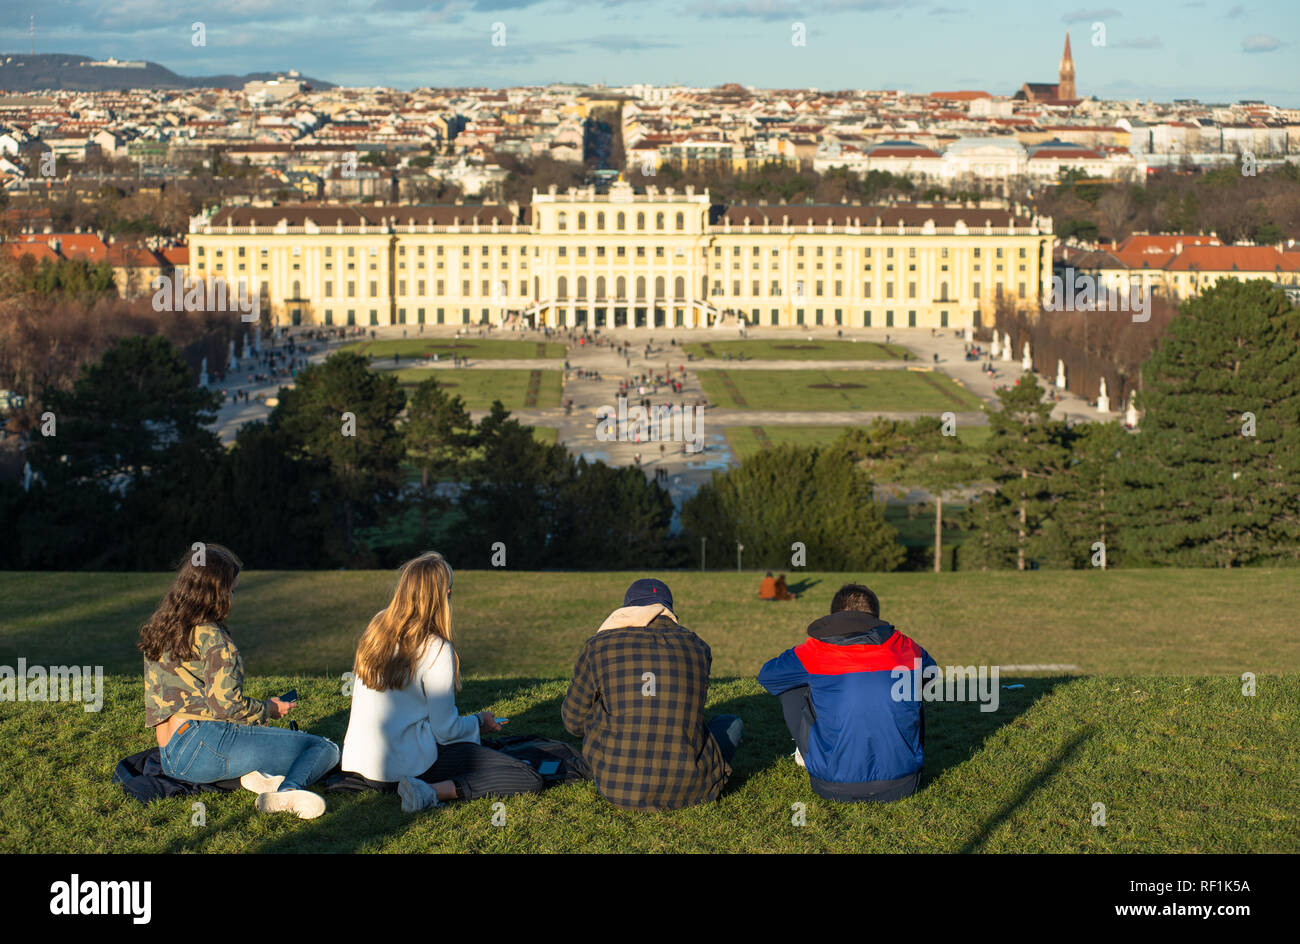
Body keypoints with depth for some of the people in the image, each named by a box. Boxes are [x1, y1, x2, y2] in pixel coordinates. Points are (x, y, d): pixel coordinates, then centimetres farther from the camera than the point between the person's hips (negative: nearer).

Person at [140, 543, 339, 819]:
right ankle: (286, 793, -37)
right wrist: (269, 709, 3)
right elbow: (226, 703, -16)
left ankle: (255, 774, -4)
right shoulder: (209, 636, -9)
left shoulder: (158, 631, 17)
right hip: (204, 742, -9)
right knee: (326, 749, -7)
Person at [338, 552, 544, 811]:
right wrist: (479, 722, 6)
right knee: (531, 780, -13)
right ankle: (432, 791, -21)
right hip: (408, 760, -9)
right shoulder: (436, 649, -17)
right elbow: (446, 729, -14)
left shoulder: (377, 626, 4)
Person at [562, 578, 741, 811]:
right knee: (732, 723, 29)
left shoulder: (599, 646, 0)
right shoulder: (697, 647, 5)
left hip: (617, 790, 0)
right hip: (689, 789, 0)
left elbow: (573, 721, 11)